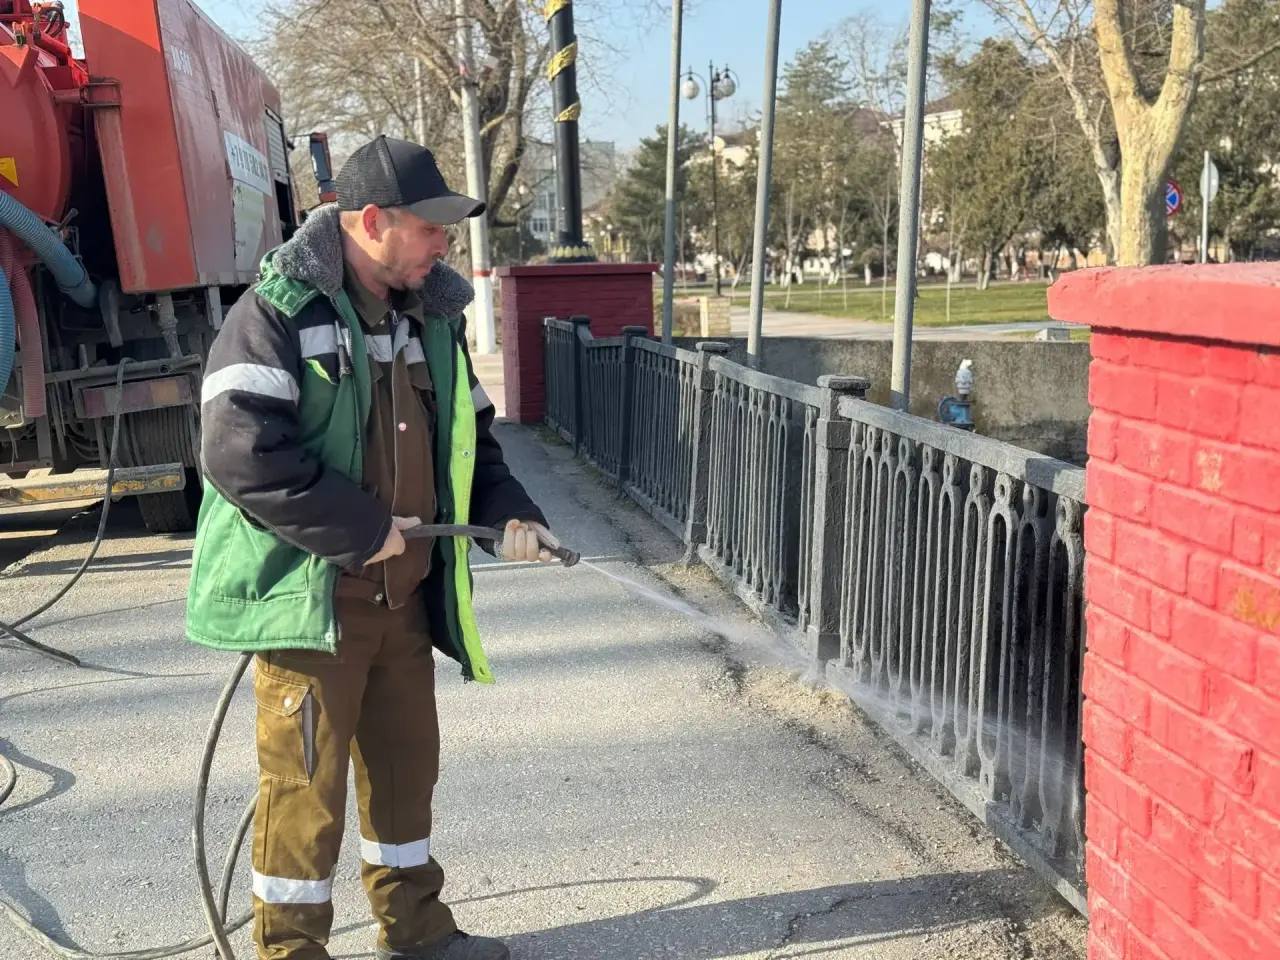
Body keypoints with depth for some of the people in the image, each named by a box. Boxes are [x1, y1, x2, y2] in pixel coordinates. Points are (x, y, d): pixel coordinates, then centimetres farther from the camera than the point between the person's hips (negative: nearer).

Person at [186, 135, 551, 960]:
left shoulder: (432, 317, 9)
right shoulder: (278, 313, -13)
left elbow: (468, 436, 17)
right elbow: (240, 452, -24)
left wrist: (509, 512, 0)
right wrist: (361, 529, -20)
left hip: (405, 594, 7)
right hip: (309, 596, -7)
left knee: (406, 767, 18)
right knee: (306, 785, 4)